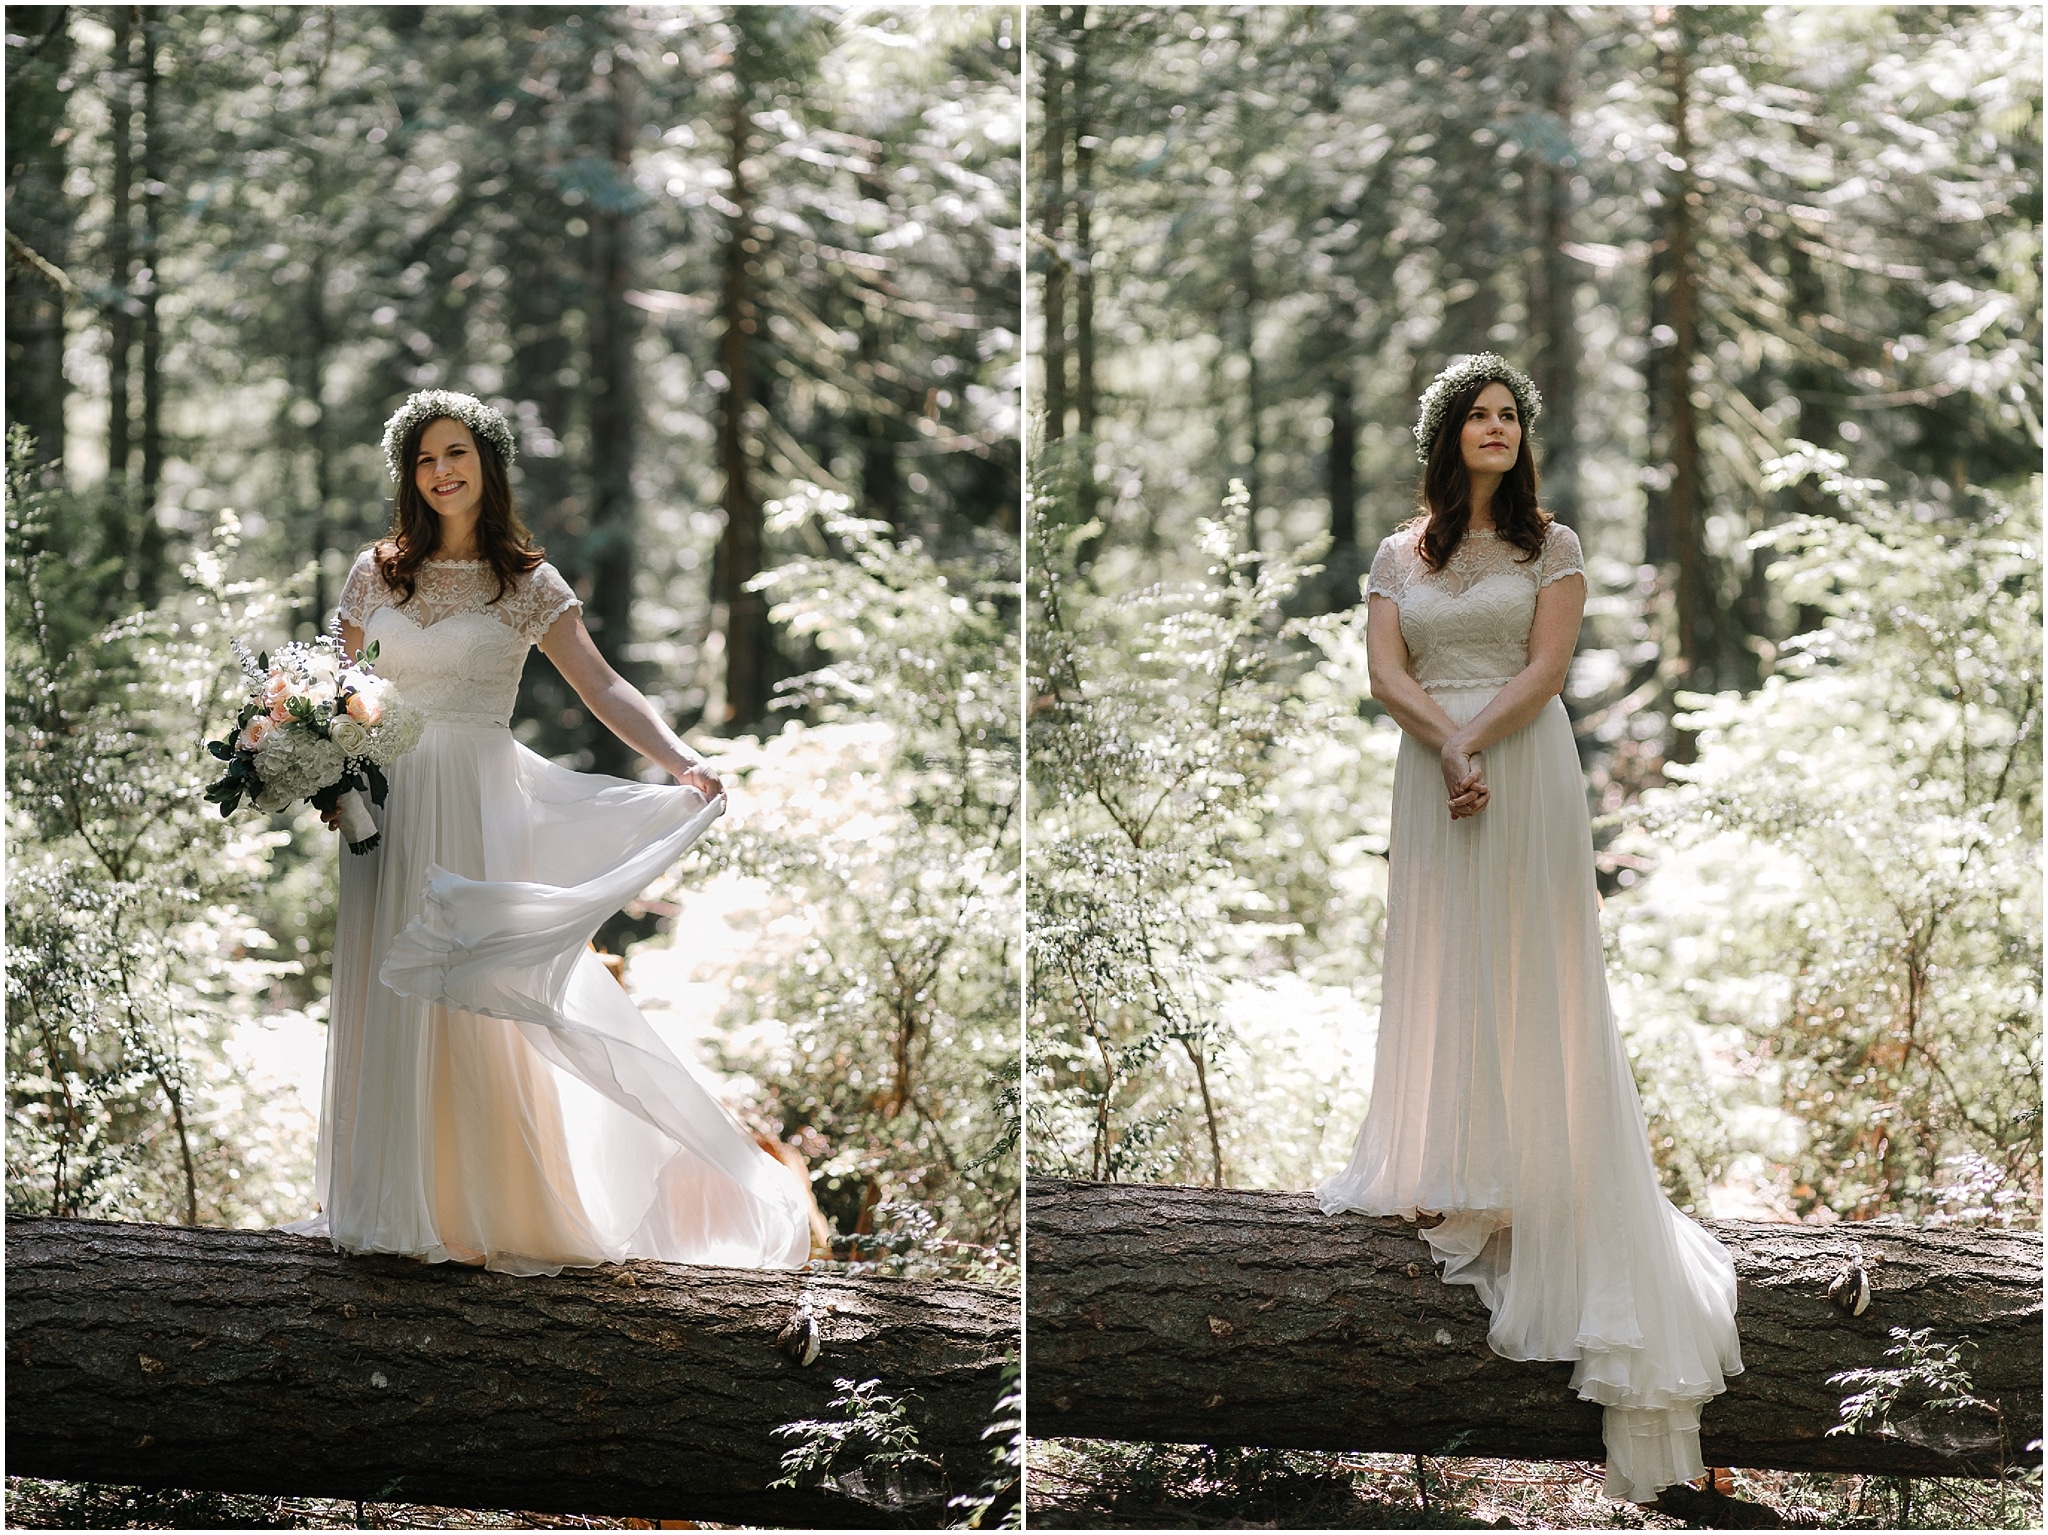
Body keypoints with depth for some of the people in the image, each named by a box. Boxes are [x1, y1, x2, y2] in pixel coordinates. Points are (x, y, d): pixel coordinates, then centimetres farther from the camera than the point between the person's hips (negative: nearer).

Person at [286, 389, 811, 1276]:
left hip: (479, 802, -3)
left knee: (478, 1007, -5)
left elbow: (601, 686, -5)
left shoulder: (528, 585, 3)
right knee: (387, 998, 3)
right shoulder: (377, 574, 9)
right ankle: (394, 1203, 11)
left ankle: (499, 1212, 2)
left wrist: (679, 760, -19)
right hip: (388, 798, 3)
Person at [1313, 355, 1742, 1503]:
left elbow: (1546, 669, -6)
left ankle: (1539, 1188, -1)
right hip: (1432, 772, 3)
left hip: (1528, 773, -3)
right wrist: (1450, 750, -16)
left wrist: (1476, 740, -17)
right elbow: (1387, 674, 0)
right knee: (1441, 964, 3)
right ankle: (1447, 1180, 8)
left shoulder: (1552, 544, 4)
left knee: (1530, 968, -3)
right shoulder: (1400, 555, 10)